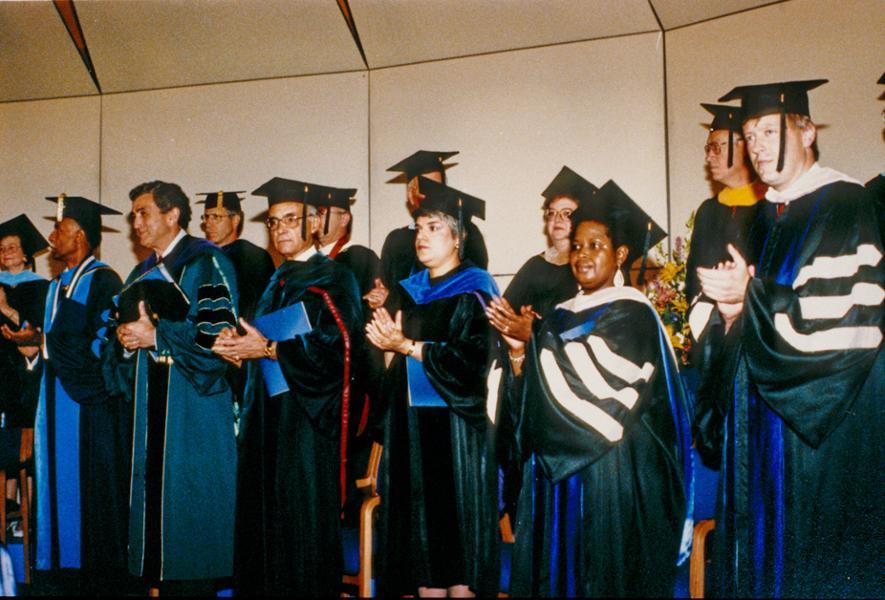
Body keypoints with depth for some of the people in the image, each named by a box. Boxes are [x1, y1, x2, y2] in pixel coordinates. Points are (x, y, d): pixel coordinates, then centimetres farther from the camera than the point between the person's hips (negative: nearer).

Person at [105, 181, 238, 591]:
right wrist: (125, 338, -2)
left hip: (194, 409, -7)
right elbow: (126, 329, 22)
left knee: (191, 499, -5)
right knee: (154, 491, 7)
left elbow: (218, 331, -16)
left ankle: (194, 579, 4)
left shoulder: (205, 264, -5)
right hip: (151, 406, 8)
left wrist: (156, 335, -16)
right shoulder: (142, 274, 19)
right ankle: (161, 575, 15)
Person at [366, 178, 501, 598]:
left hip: (456, 426, -6)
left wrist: (408, 346, -15)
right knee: (421, 529, 6)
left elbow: (474, 359, -15)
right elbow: (388, 369, 16)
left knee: (457, 519, -2)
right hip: (410, 427, 6)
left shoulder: (474, 291, -3)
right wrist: (389, 351, -7)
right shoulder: (406, 293, 15)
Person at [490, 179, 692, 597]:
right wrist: (519, 355, -8)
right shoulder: (562, 318, 13)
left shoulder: (632, 316, -7)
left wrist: (531, 343, -18)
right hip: (556, 474, 7)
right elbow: (532, 405, 10)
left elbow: (598, 389, -21)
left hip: (612, 477, -7)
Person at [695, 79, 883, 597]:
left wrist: (752, 294, -17)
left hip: (829, 422, -8)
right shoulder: (768, 216, 14)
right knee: (768, 551, 12)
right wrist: (735, 312, -2)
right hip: (770, 418, 8)